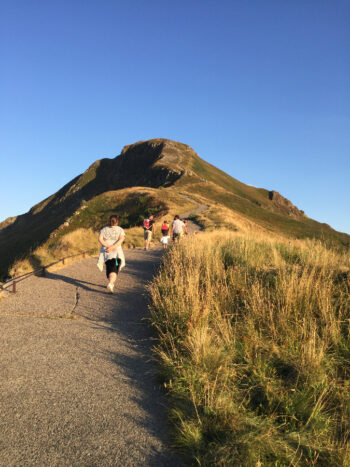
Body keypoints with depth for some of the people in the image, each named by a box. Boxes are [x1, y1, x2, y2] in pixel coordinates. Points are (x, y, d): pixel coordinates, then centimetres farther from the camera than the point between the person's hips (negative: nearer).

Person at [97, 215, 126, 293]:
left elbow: (100, 239, -5)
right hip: (116, 252, -3)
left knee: (109, 268, 19)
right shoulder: (120, 230, 5)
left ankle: (111, 283, 33)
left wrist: (107, 246, -14)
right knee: (114, 270, -4)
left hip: (106, 252, 3)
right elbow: (121, 240, -13)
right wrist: (113, 247, -19)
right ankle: (110, 284, -27)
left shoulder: (104, 229, 11)